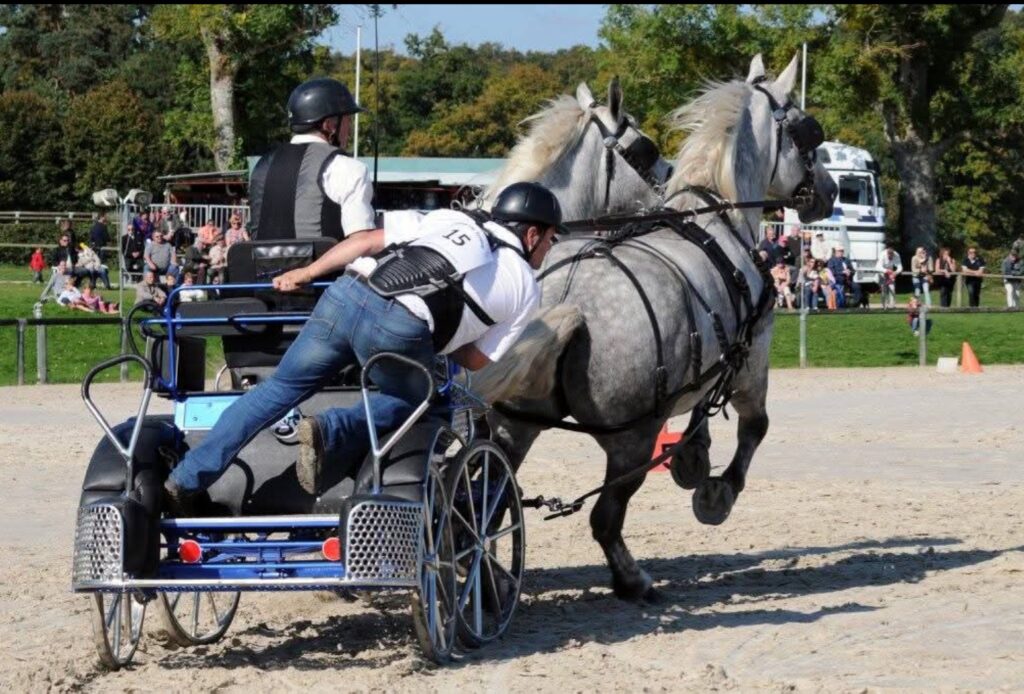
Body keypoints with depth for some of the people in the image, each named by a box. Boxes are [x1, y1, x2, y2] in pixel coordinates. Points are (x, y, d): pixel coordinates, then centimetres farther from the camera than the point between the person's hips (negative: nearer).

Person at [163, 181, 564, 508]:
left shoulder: (452, 221, 30)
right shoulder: (525, 287, 22)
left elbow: (367, 241, 23)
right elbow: (477, 361, 23)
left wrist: (306, 273, 29)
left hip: (347, 293, 4)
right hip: (401, 329, -4)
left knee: (280, 388, 16)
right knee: (414, 401, 25)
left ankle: (184, 482, 11)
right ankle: (331, 432, -3)